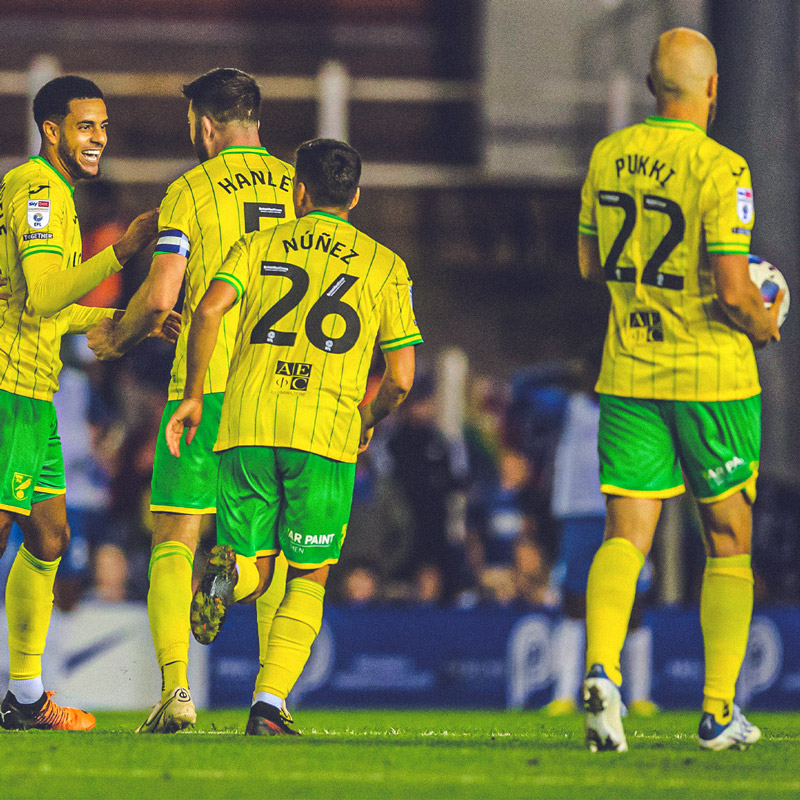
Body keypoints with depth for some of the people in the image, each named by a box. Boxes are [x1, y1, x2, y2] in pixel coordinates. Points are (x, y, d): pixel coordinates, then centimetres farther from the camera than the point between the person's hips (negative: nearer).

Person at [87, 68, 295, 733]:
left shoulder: (192, 189, -2)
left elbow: (160, 296, -9)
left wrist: (116, 340, 11)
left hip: (206, 386, -4)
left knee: (174, 540, 1)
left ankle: (175, 689, -14)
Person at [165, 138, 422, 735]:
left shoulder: (258, 247, 14)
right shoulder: (385, 266, 13)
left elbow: (209, 310, -5)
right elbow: (400, 378, 7)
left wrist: (193, 394, 5)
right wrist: (367, 422, 27)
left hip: (247, 423, 1)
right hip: (327, 432, -1)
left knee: (254, 568, 12)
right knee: (309, 578, 11)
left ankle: (228, 574, -25)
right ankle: (269, 706, -5)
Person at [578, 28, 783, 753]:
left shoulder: (608, 156, 2)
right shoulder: (720, 170, -16)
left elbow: (590, 264, 13)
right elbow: (733, 292, -19)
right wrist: (765, 325, 2)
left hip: (629, 371, 4)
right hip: (714, 377, -4)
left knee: (625, 535, 2)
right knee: (729, 542, 10)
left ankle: (601, 669, -24)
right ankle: (719, 711, 12)